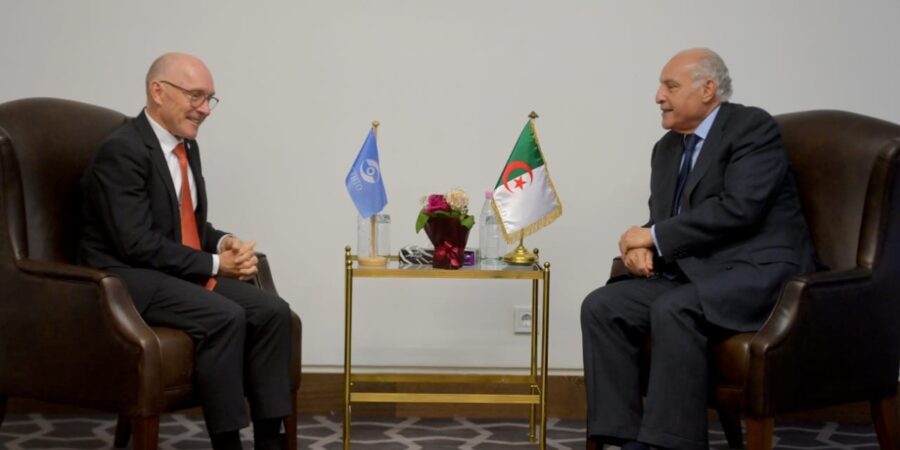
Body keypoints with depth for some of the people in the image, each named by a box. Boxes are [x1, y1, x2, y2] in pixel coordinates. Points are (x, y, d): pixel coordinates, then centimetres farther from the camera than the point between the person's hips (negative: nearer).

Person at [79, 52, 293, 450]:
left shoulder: (187, 145, 13)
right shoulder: (122, 150, -16)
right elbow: (139, 244, -22)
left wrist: (224, 243, -4)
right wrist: (214, 264, -18)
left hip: (185, 274, 9)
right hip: (129, 278, -8)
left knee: (273, 311, -13)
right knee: (224, 317, -31)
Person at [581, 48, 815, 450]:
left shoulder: (753, 128, -7)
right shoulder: (667, 148, 17)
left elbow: (739, 207, -20)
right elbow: (661, 221, 20)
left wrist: (655, 236, -14)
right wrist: (643, 246, -6)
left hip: (758, 270, -8)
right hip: (692, 273, 8)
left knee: (673, 311, -34)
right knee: (601, 307, -13)